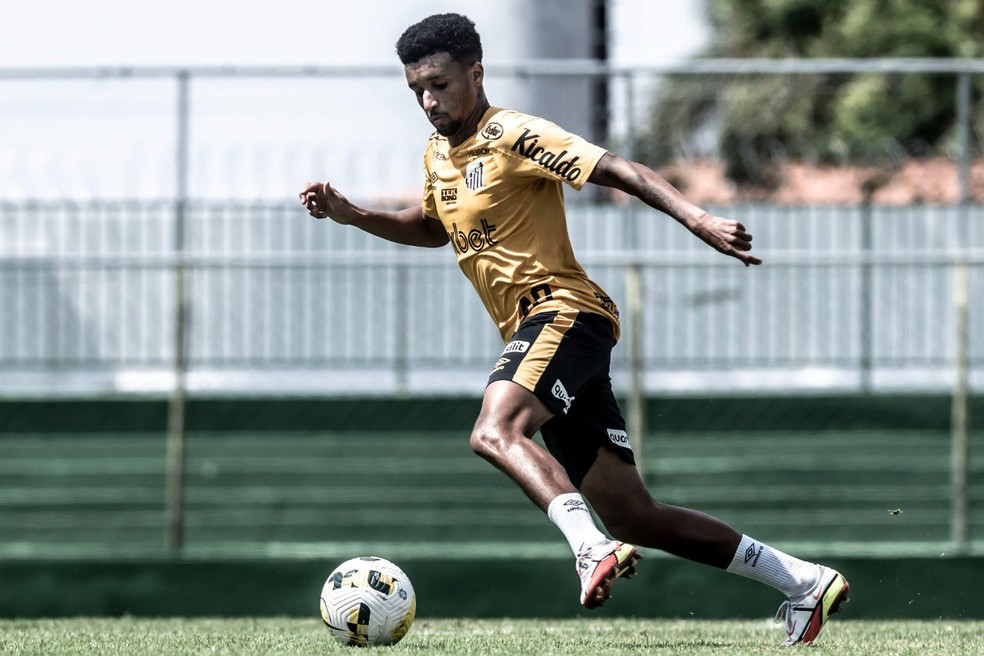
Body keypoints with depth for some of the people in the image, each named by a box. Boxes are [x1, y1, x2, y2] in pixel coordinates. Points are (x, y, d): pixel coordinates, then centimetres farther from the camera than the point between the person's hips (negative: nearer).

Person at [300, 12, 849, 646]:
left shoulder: (514, 137, -9)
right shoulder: (438, 156, 17)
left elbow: (618, 170, -17)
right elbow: (432, 229, 36)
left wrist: (698, 219, -30)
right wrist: (350, 214, 22)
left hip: (564, 313, -8)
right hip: (534, 332, 8)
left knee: (495, 432, -34)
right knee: (633, 518, 4)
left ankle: (593, 548, -48)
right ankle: (804, 582, 10)